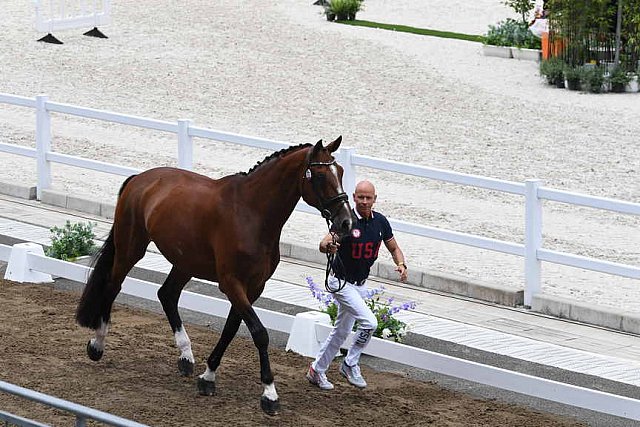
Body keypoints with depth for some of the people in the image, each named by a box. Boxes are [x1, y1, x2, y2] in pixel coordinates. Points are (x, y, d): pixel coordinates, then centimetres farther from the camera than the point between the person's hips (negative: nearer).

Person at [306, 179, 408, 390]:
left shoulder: (380, 221, -4)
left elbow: (394, 248, 8)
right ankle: (350, 365, -2)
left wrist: (401, 264, -12)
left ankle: (317, 370, 31)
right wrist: (328, 246, -57)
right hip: (341, 282, -7)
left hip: (360, 284, 7)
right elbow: (323, 244, -33)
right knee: (369, 322, -20)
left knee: (341, 331, 16)